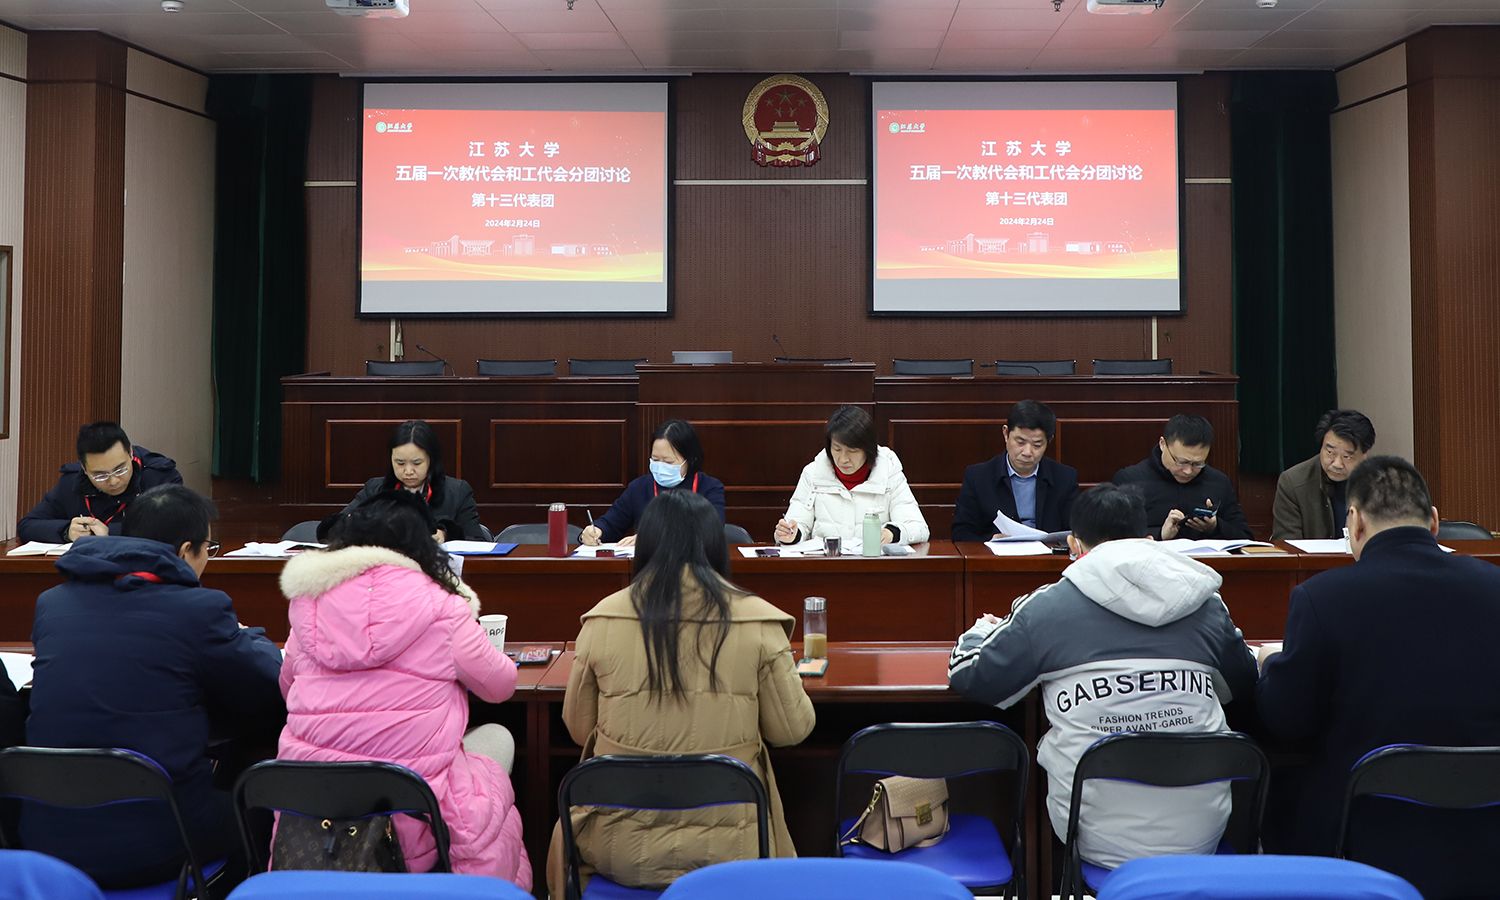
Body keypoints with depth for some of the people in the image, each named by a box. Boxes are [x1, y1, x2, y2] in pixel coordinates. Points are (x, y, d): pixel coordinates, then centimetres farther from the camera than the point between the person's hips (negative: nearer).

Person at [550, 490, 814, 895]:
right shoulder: (756, 621, -10)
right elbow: (792, 729, -2)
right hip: (727, 847, 0)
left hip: (622, 847, 0)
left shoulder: (603, 619, -8)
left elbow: (579, 727, 5)